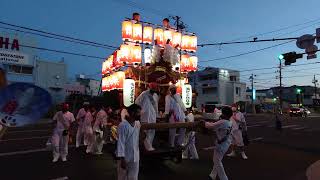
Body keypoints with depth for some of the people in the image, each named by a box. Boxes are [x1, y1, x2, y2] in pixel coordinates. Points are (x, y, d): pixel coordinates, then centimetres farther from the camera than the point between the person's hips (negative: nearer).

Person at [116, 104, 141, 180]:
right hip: (125, 157, -5)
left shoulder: (138, 124, 0)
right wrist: (122, 158, -19)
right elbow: (121, 143, -19)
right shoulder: (123, 125, -19)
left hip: (135, 157, 5)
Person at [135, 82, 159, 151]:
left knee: (152, 131, 9)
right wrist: (141, 110, -2)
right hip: (146, 116, -7)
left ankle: (150, 145, 20)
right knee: (147, 131, -5)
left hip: (153, 116, 7)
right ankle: (148, 147, 4)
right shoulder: (144, 94, -10)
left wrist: (156, 114, 18)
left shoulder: (155, 95, 11)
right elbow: (137, 102, -5)